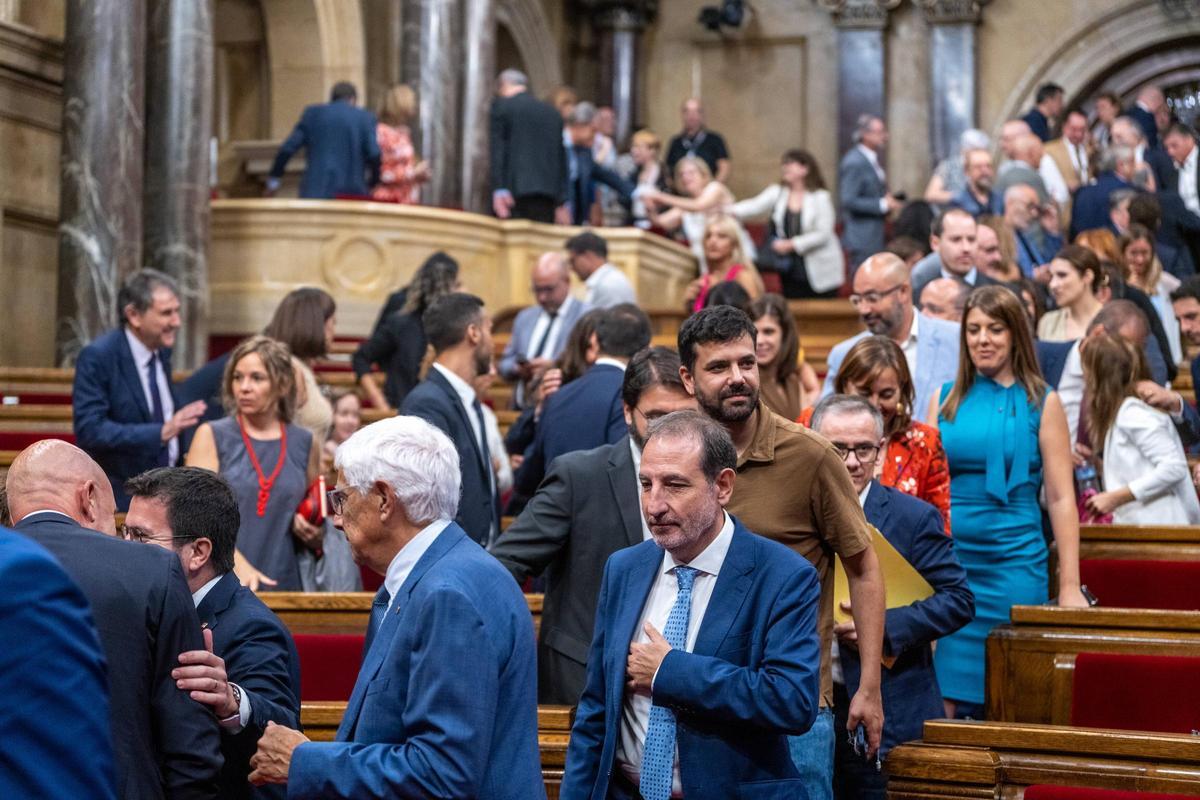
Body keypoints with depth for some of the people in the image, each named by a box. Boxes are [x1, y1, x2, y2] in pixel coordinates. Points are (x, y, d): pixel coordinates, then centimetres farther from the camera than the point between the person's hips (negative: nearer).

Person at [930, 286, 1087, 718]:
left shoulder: (1041, 403, 2)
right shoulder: (945, 399, 9)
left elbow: (1060, 497, 0)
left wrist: (1070, 585, -5)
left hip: (1014, 562, -2)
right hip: (948, 559, 2)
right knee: (946, 695, 0)